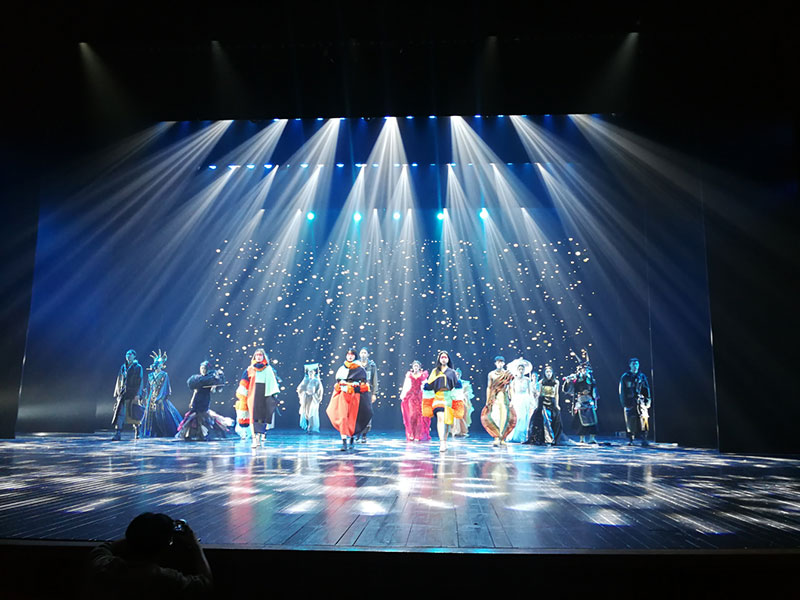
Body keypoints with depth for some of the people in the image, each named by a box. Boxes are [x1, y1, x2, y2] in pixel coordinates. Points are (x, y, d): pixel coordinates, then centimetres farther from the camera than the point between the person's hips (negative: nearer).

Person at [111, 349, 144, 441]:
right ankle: (118, 434, -14)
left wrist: (138, 394, -15)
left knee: (133, 413, 2)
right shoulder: (123, 367, 14)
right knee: (120, 412, -9)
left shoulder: (138, 367, 0)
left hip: (132, 393, -4)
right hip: (122, 393, 4)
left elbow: (140, 381, -6)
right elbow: (119, 381, 18)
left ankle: (137, 432, 21)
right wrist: (117, 393, 13)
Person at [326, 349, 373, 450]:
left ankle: (352, 438, 22)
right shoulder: (341, 369, 12)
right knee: (343, 417, -12)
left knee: (353, 418, 1)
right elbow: (338, 383, 13)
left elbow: (363, 384, 5)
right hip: (343, 395, 1)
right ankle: (344, 441, -13)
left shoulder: (360, 369, 6)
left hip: (356, 396, -1)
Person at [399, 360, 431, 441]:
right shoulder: (409, 375, 11)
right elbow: (405, 385, 7)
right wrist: (402, 394, -5)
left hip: (420, 396, 0)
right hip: (411, 395, 1)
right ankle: (411, 435, 0)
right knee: (411, 415, -6)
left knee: (419, 415, -4)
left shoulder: (423, 375, 9)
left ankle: (418, 435, 0)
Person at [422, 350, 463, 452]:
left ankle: (444, 441, 21)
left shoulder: (452, 372, 14)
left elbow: (457, 387, 10)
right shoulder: (435, 371, 14)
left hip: (449, 397, 1)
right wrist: (425, 386, -2)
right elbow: (429, 386, 14)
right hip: (438, 396, -1)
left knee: (447, 420, 4)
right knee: (440, 417, -21)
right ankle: (442, 442, -28)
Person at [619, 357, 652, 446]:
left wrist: (648, 401, 3)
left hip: (641, 402, 1)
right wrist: (624, 403, -2)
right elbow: (622, 391, 5)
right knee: (630, 422, 0)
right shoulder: (625, 377, 5)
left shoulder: (642, 376, 10)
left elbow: (647, 389, 12)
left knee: (643, 420, -7)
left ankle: (644, 439, -2)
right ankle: (630, 440, 8)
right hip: (629, 403, -1)